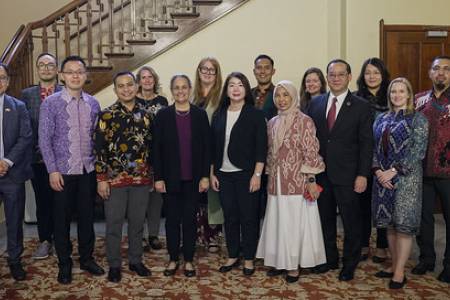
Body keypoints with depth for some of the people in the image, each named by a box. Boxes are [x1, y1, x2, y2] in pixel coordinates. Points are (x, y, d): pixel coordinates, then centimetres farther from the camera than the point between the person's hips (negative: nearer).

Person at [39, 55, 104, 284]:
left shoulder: (93, 103, 5)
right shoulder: (51, 103, -6)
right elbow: (44, 139, -7)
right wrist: (53, 170, -11)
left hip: (88, 171, 3)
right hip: (63, 172, -3)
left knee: (87, 216, 13)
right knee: (62, 220, 8)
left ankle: (87, 258, 30)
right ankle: (64, 264, 24)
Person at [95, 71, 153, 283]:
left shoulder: (145, 115, 5)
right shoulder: (106, 115, -6)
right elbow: (99, 148, -7)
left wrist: (152, 174, 10)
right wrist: (101, 179, -10)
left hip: (141, 178, 3)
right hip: (115, 179, -3)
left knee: (137, 222, 13)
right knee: (114, 224, 7)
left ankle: (135, 260, 28)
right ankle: (114, 265, 21)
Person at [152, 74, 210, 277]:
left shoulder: (200, 114, 1)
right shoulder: (163, 115, 0)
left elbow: (206, 147, 1)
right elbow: (156, 148, -1)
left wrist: (205, 176, -4)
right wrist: (158, 177, -6)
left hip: (193, 178, 0)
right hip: (171, 177, 0)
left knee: (190, 219, 8)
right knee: (172, 219, 9)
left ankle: (189, 260, 21)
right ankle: (173, 259, 23)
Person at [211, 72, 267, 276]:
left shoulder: (255, 114, -3)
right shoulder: (219, 115, 8)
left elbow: (261, 147, -7)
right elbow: (213, 146, 10)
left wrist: (257, 175, -12)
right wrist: (212, 173, 6)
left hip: (246, 174, -3)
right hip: (223, 174, 4)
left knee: (248, 217, 4)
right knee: (230, 217, 11)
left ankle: (249, 259, 18)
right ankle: (232, 256, 25)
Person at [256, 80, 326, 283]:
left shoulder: (304, 121, -7)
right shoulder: (272, 123, 11)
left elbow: (311, 153, -10)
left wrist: (311, 180, -14)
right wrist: (270, 176, 14)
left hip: (297, 182, -6)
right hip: (276, 182, 6)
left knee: (295, 222, 2)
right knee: (277, 222, 11)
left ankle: (294, 265, 14)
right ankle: (280, 261, 24)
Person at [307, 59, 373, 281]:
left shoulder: (361, 106, -4)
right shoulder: (316, 103, 6)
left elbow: (366, 143, -6)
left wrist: (362, 175, -11)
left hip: (347, 175, -3)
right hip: (321, 173, 3)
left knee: (351, 222, 8)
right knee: (325, 219, 15)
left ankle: (349, 265, 25)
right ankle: (330, 259, 32)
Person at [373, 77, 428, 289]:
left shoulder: (417, 119, -3)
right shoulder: (381, 119, 11)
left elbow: (418, 151, -11)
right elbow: (374, 148, 10)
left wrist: (394, 171, -16)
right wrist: (378, 170, -6)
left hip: (406, 178, -5)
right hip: (383, 178, 5)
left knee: (404, 224, -2)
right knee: (390, 223, 10)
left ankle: (400, 272, 7)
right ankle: (394, 265, 23)